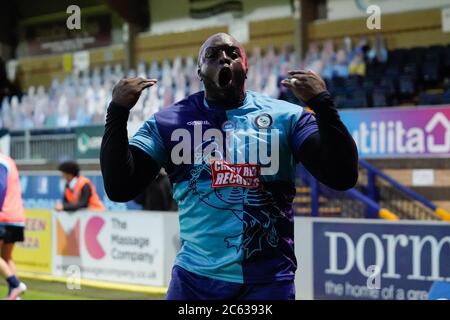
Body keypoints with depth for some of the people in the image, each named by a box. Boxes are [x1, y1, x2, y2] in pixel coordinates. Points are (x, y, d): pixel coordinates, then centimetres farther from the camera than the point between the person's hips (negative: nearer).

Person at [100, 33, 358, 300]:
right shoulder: (168, 122, 4)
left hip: (268, 279, -1)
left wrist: (322, 103, -19)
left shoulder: (286, 117, 1)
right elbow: (119, 188, -3)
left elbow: (343, 176, -8)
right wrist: (118, 112, -11)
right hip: (194, 277, 1)